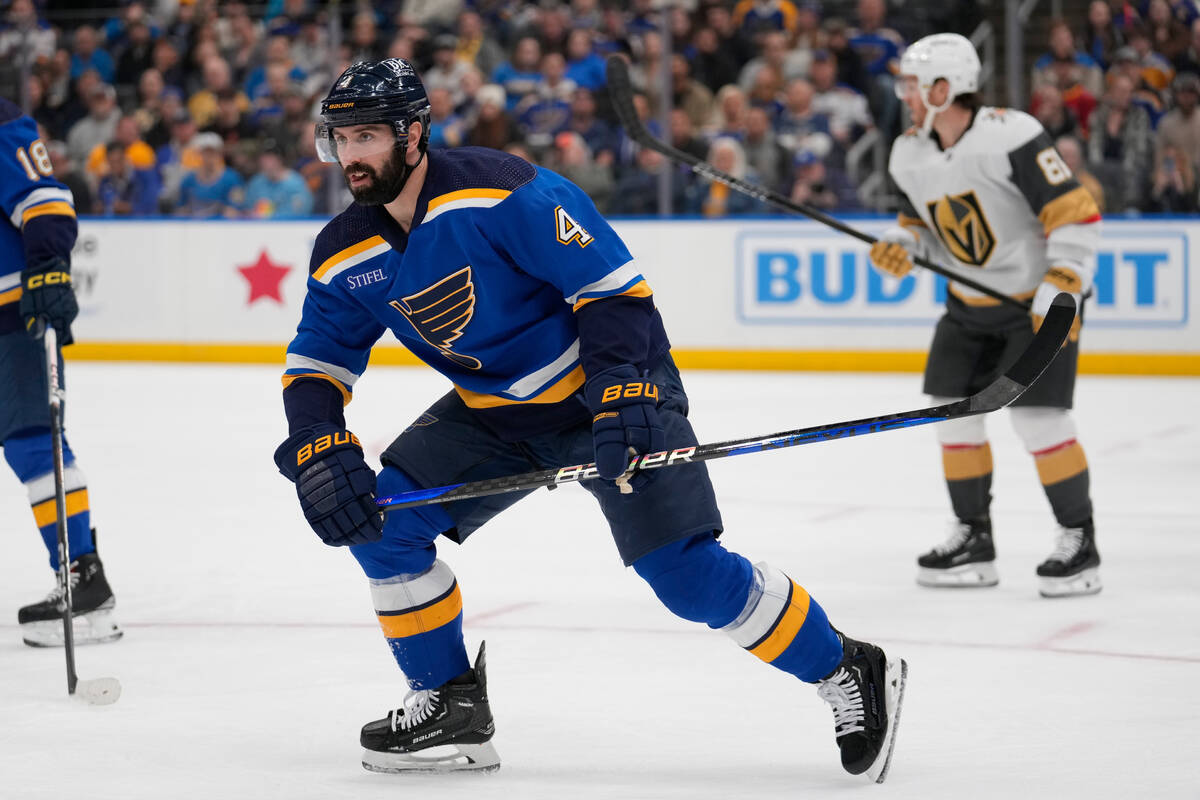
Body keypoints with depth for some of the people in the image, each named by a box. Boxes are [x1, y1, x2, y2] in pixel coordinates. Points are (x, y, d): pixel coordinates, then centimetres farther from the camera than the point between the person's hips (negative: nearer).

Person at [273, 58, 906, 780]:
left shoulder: (500, 192, -25)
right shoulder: (346, 256, -3)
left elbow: (614, 284, -24)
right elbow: (316, 364, 4)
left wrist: (621, 397, -31)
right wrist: (318, 452, -14)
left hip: (608, 390, -7)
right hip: (493, 411, 7)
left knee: (687, 573, -18)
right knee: (381, 518, -8)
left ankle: (850, 673, -2)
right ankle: (450, 703, 5)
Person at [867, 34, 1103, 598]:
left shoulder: (1011, 137, -25)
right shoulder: (908, 156, -2)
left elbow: (1076, 213, -24)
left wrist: (1062, 290, -29)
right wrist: (900, 246, -9)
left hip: (1040, 295, -7)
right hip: (970, 302, 7)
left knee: (1036, 414, -15)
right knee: (953, 405, 2)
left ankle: (1080, 542, -2)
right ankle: (973, 540, 14)